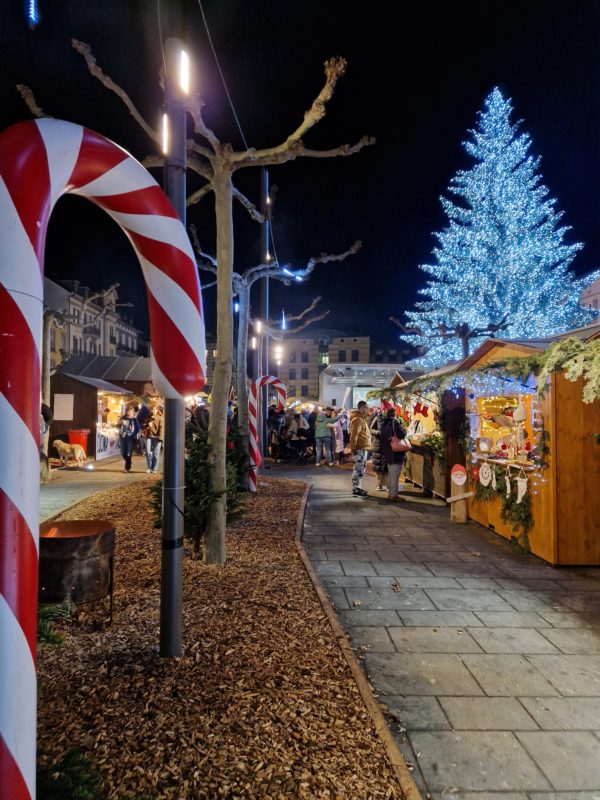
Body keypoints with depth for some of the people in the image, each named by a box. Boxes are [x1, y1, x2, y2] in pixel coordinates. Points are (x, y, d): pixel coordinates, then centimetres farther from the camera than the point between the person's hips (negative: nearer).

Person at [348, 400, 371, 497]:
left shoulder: (362, 418, 18)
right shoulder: (358, 419, -16)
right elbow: (354, 435, -22)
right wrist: (353, 448, -21)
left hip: (363, 448, 10)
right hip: (360, 448, -10)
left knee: (359, 469, 15)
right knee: (359, 469, -7)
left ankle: (357, 488, 22)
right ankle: (356, 490, -3)